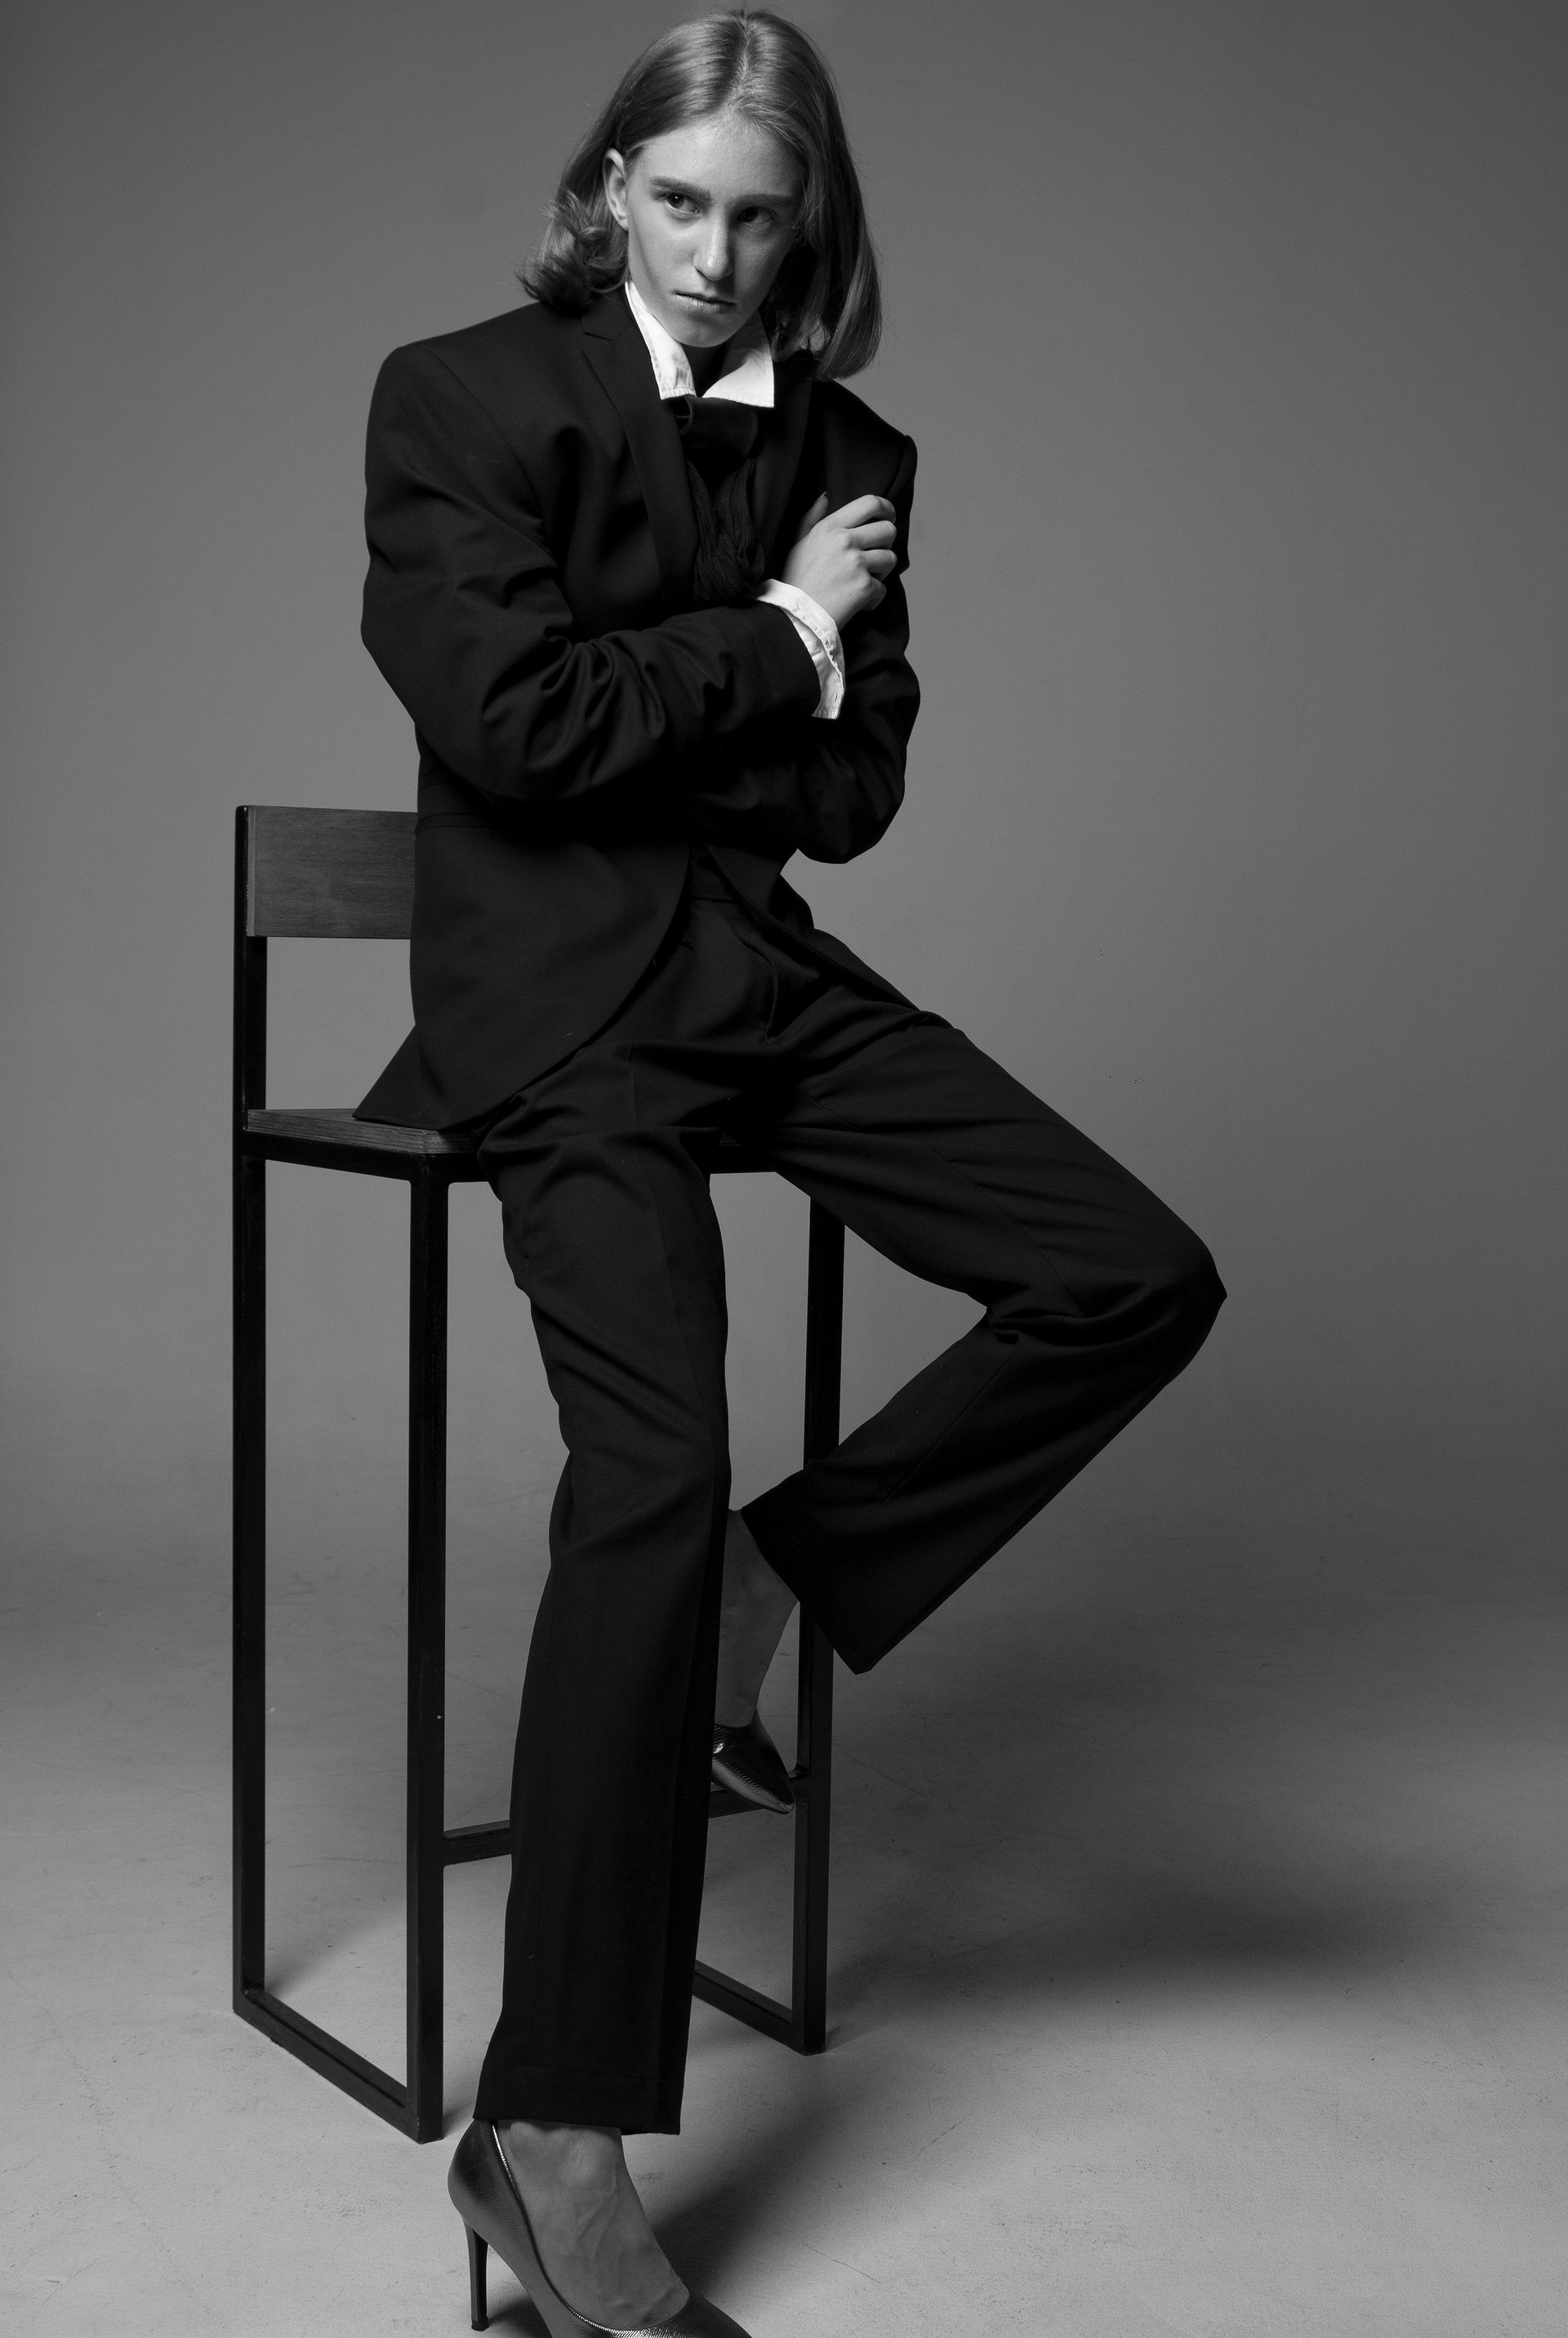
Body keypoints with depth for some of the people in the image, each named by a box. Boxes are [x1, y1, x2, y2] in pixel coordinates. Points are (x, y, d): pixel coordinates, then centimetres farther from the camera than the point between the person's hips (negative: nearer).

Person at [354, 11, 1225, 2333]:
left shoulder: (855, 454, 12)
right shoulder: (459, 396, -2)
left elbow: (857, 789, 6)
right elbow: (515, 717, -15)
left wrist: (642, 708, -8)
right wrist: (771, 639, -4)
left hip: (767, 971, 6)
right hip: (555, 996, -6)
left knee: (1142, 1280, -5)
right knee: (652, 1470, -24)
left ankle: (766, 1589, 8)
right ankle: (552, 2141, -18)